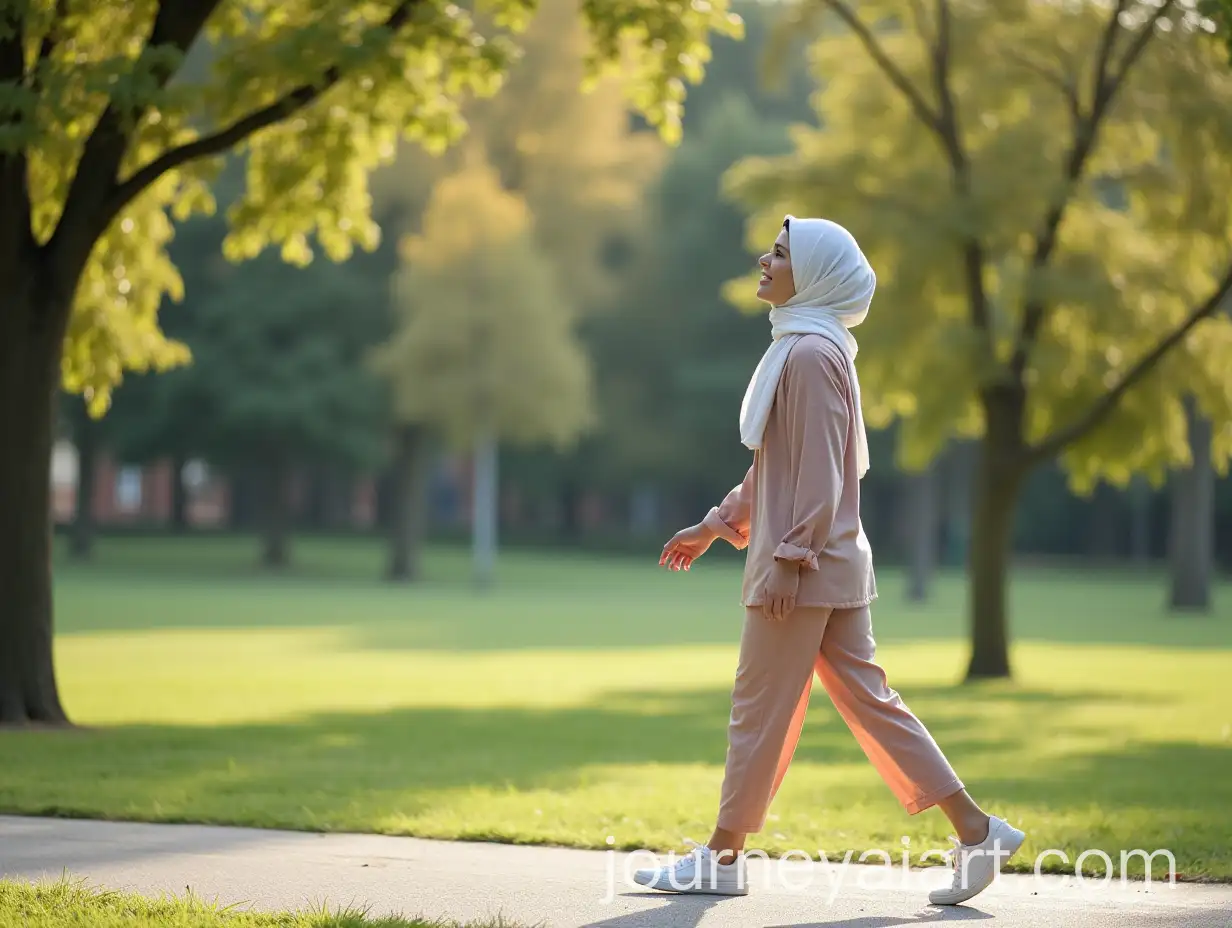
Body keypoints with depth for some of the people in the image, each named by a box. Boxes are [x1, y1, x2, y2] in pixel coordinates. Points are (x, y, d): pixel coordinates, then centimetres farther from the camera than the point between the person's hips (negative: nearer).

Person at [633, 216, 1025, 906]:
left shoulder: (811, 353, -15)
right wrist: (718, 525, 22)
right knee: (866, 698, 9)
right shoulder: (801, 346, 16)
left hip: (806, 568, -10)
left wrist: (789, 557, -20)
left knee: (761, 706, 0)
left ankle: (723, 857, 10)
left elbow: (819, 469, -19)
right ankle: (976, 830, 8)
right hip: (830, 566, 10)